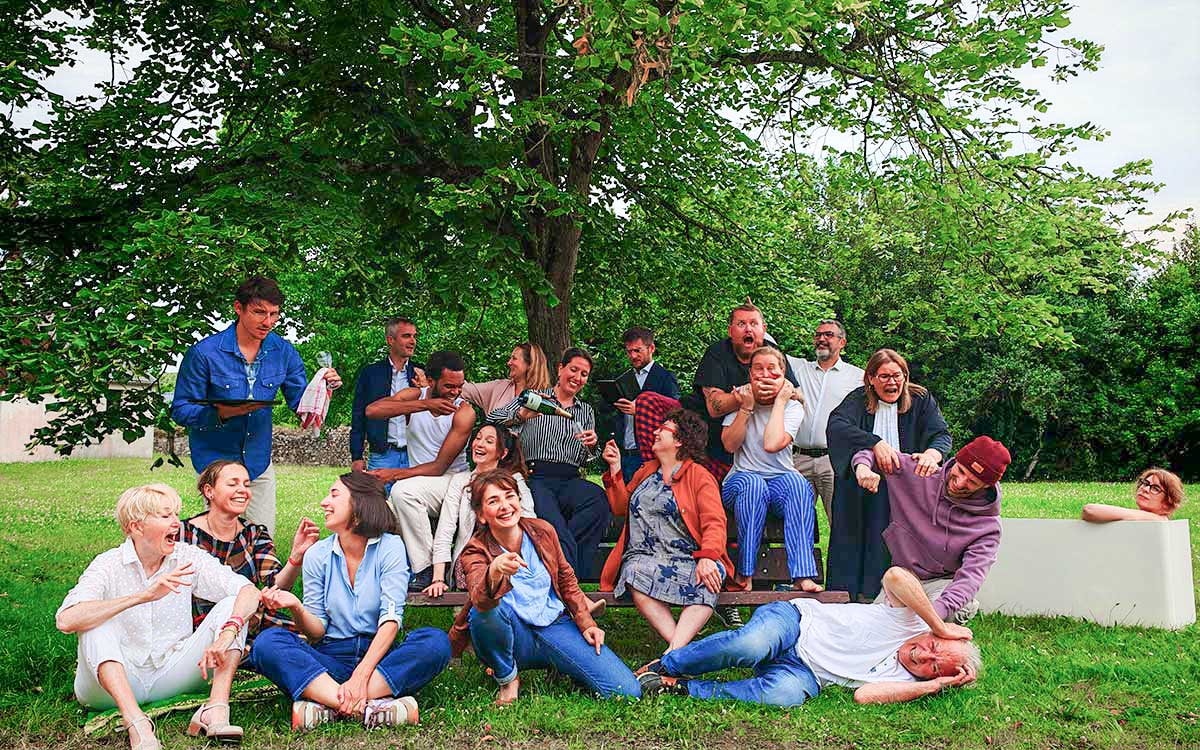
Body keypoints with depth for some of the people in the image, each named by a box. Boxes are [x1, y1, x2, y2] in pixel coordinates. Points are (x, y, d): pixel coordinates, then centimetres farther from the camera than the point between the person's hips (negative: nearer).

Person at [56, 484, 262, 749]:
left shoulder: (188, 558, -4)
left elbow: (249, 591, -15)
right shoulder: (109, 565, -11)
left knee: (231, 605, -14)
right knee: (97, 624, -28)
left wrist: (227, 635, -35)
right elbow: (65, 620, -30)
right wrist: (143, 596, -37)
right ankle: (136, 722, -39)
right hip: (114, 681, -2)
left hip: (171, 677, 2)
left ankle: (216, 709, -31)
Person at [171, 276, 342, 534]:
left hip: (259, 462, 4)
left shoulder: (283, 352, -3)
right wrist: (221, 413, -29)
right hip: (216, 461, -4)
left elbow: (301, 403, 2)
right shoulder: (204, 352, -15)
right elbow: (180, 411, -11)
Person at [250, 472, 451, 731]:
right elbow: (317, 632, 3)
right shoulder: (317, 555, 4)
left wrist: (361, 675, -26)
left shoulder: (390, 547, -3)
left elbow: (391, 618, -13)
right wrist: (296, 608, -19)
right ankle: (369, 707, -37)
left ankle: (325, 703, -33)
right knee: (267, 643, -24)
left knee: (435, 641, -29)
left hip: (379, 656, -1)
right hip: (331, 658, 2)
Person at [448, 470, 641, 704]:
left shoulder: (542, 531, -1)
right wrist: (495, 572, -54)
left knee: (627, 691, -14)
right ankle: (508, 680, -8)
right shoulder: (476, 552, -11)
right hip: (516, 637, -2)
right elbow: (480, 601, -32)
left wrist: (586, 623, 2)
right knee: (487, 611, -37)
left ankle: (558, 667, 12)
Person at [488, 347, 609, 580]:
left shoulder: (586, 411, 26)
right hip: (535, 477, -3)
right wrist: (522, 414, -17)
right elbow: (492, 419, 2)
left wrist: (591, 446, -1)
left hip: (570, 480, 4)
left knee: (598, 498, -34)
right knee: (556, 527, -37)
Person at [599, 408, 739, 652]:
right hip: (644, 556, 3)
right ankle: (682, 648, -39)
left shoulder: (700, 476, 10)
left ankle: (675, 651, -45)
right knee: (636, 574, -34)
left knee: (706, 581, -37)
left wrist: (707, 557, -21)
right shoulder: (646, 471, 28)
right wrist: (615, 468, 19)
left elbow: (714, 522, -3)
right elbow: (621, 507, 27)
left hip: (688, 558, -3)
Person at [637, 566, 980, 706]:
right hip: (794, 618, -1)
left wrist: (936, 686, -18)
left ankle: (682, 688, -20)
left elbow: (862, 694, -20)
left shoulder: (905, 682, 1)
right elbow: (895, 575, -24)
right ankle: (662, 667, -14)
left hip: (807, 674, 1)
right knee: (751, 645, -37)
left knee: (786, 693, -37)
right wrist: (941, 627, -15)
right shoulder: (913, 619, -3)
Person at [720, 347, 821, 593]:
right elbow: (730, 445, -8)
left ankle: (802, 575, -38)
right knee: (754, 484, -36)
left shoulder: (792, 407, 1)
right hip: (741, 479, 0)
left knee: (796, 481, -34)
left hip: (780, 482, 0)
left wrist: (780, 401, -12)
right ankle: (744, 573, -30)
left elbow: (772, 444, -19)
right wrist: (746, 407, -11)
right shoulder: (740, 399, 6)